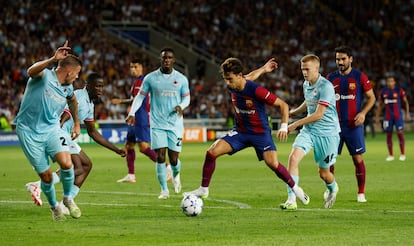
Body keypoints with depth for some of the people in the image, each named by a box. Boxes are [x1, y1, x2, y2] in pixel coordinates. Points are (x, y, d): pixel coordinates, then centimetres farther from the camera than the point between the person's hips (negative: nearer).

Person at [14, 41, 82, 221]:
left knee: (66, 163, -20)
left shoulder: (68, 88, 6)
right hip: (29, 132, -4)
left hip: (52, 129, 4)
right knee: (46, 176, -2)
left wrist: (76, 122, 30)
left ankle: (68, 198, 6)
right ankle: (53, 206, 26)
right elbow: (32, 71, -40)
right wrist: (53, 60, -52)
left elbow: (73, 100, 32)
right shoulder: (44, 75, -14)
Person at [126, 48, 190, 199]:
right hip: (157, 124, 0)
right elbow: (140, 96, 7)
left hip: (175, 124, 0)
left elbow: (186, 97, 11)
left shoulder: (181, 79, 2)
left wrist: (181, 106, -12)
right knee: (160, 157, -9)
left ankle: (176, 176, 33)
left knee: (174, 159, -2)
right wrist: (132, 113, -5)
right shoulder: (150, 78, 0)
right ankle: (164, 189, 3)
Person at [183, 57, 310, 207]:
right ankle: (203, 189, 3)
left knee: (272, 163, -22)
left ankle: (295, 189, 3)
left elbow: (283, 105, -18)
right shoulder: (232, 88, -6)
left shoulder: (256, 90, -24)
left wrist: (284, 127, -27)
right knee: (212, 152, -11)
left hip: (261, 132, -5)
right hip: (240, 131, 5)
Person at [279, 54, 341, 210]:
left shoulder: (326, 86, -18)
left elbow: (318, 115, -21)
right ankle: (291, 200, -20)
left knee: (324, 173, 6)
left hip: (327, 133, -6)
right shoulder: (306, 84, 7)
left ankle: (332, 189, 44)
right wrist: (292, 113, 16)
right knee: (293, 157, -19)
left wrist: (295, 124, -19)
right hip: (309, 131, 6)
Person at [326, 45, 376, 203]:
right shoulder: (331, 78, 7)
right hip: (335, 125, 3)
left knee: (358, 159, -2)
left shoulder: (360, 77, -2)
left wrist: (363, 113, -12)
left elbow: (371, 98, 3)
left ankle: (361, 193, 8)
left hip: (353, 125, -3)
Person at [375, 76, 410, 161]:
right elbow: (380, 105, 16)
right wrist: (377, 116, 13)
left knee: (400, 133, -6)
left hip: (398, 115, -3)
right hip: (388, 117, 3)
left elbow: (405, 102, 3)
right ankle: (390, 155, 11)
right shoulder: (383, 92, 6)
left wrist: (407, 113, -3)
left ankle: (402, 154, 1)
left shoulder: (399, 90, -3)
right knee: (389, 135, 4)